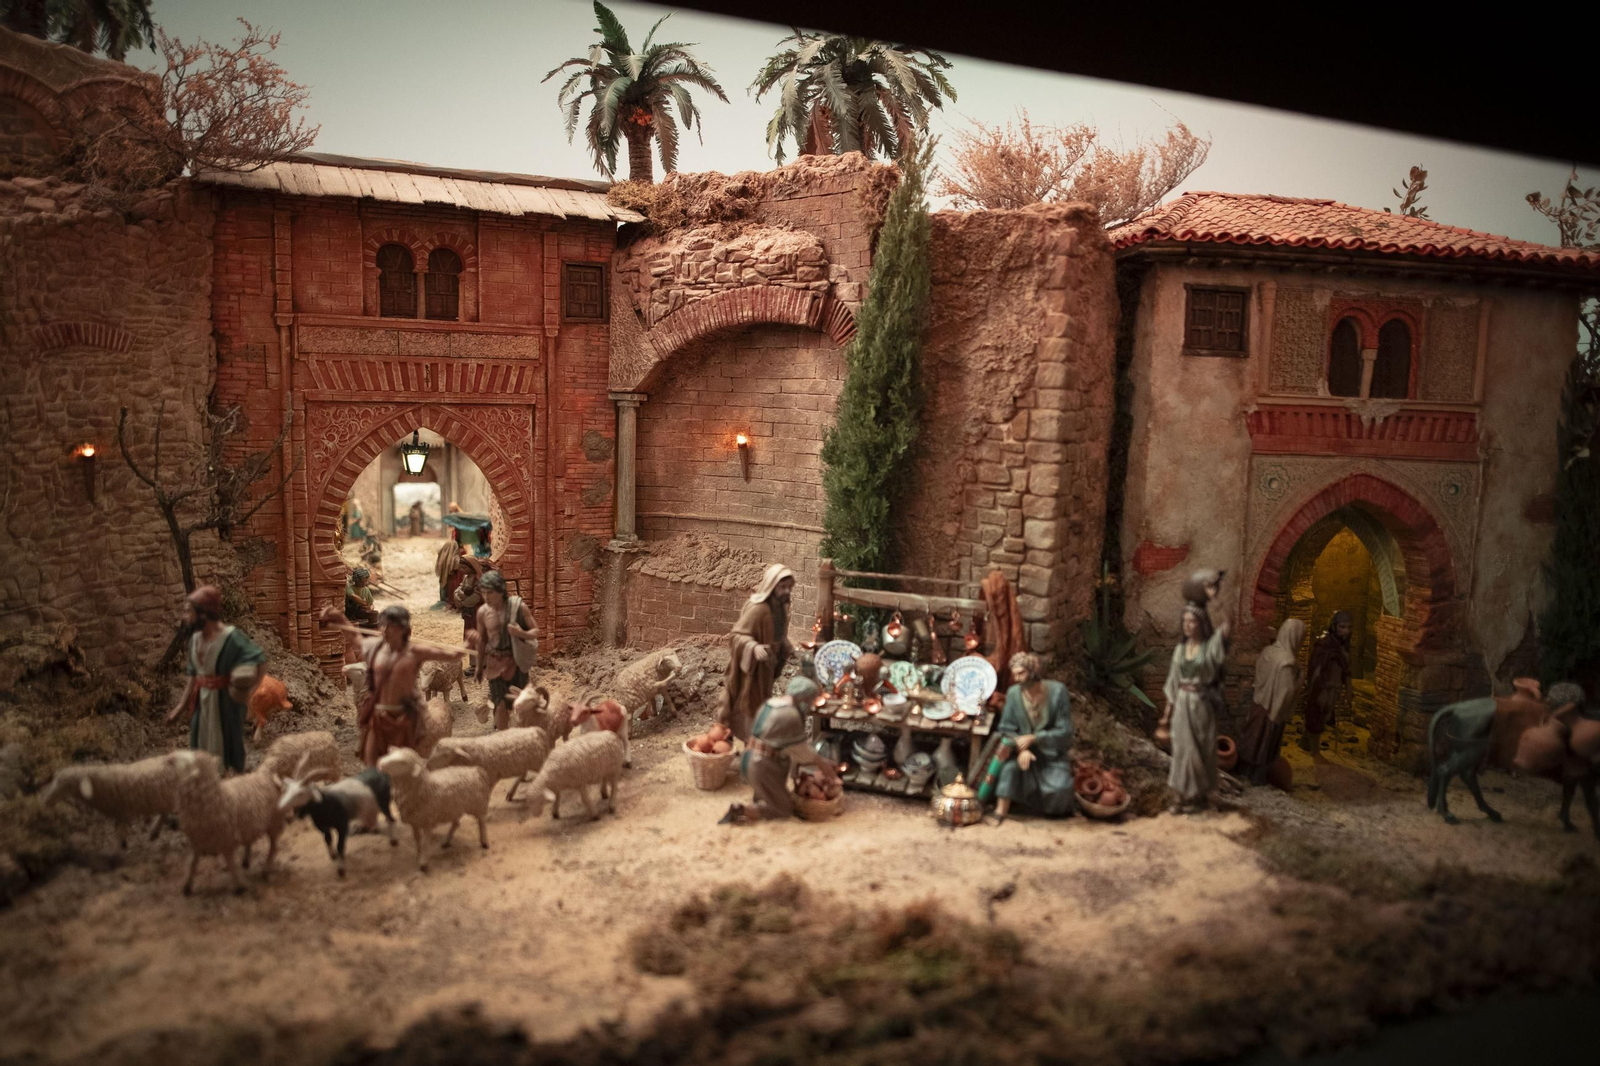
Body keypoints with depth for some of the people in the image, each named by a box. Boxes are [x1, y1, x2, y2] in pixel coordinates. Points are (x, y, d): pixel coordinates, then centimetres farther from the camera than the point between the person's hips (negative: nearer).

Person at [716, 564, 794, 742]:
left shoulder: (781, 606, 0)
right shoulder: (757, 608, -27)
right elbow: (736, 635, -29)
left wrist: (788, 650, 8)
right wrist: (754, 647, -45)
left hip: (766, 667, 8)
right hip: (751, 669, -8)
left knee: (760, 709, 22)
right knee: (750, 709, 2)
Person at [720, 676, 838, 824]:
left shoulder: (770, 703, 9)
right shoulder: (791, 715, -19)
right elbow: (799, 748, -9)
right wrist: (821, 762, 7)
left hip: (749, 760, 9)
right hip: (763, 766, -9)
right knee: (785, 809, 6)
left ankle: (752, 806, 7)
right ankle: (741, 810, -4)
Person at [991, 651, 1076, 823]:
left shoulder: (1058, 691, -18)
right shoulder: (1013, 693, -12)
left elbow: (1064, 731, -15)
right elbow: (1007, 729, -6)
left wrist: (1033, 738, -25)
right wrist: (1021, 749, -25)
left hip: (1053, 752, -1)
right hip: (1024, 748, 2)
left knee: (1060, 789, -24)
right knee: (1010, 767, -30)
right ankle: (1001, 810, -23)